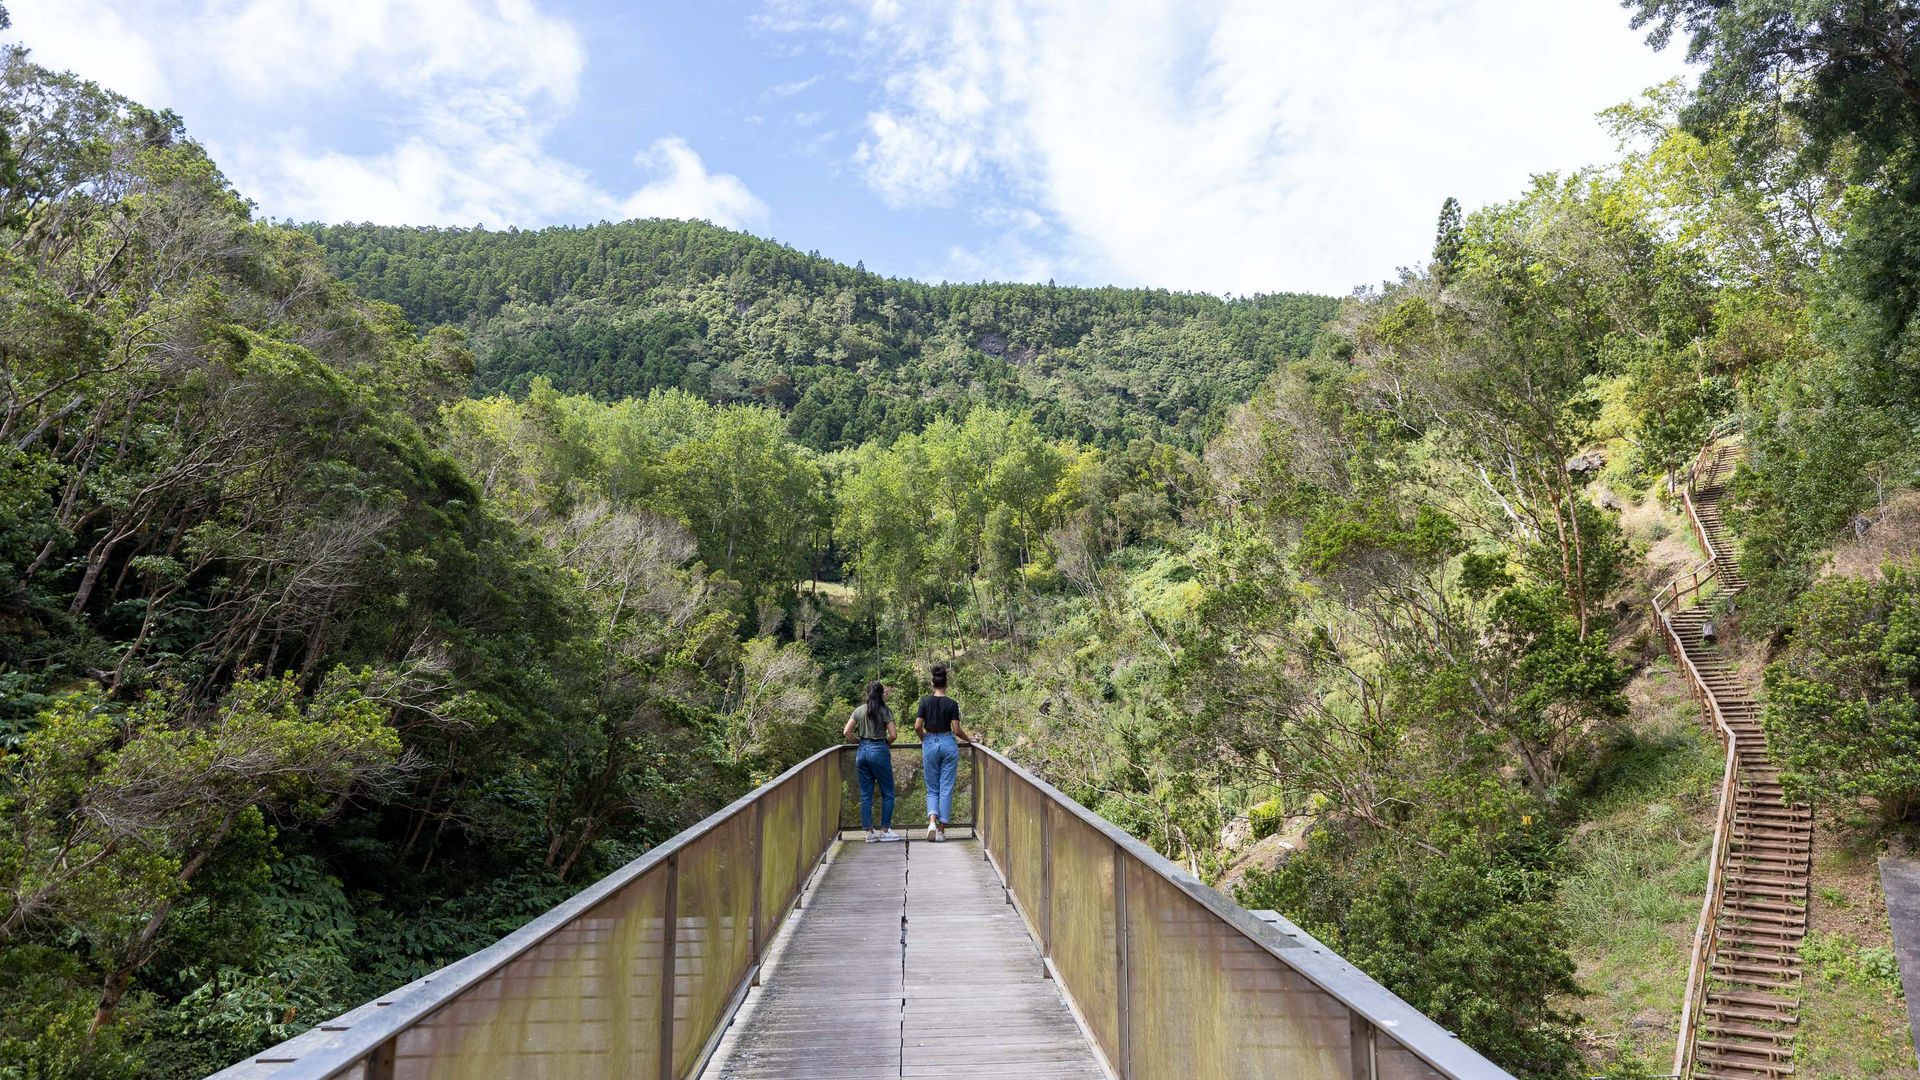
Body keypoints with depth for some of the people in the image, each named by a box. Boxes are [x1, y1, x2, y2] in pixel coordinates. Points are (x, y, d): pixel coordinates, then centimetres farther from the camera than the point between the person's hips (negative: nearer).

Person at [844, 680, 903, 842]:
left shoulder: (859, 711, 6)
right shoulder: (884, 711, -5)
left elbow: (846, 732, 3)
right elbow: (894, 734, -11)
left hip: (862, 751, 4)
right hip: (879, 751, -4)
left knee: (865, 795, 8)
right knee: (887, 793, 6)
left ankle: (869, 831, 8)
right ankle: (885, 830, 5)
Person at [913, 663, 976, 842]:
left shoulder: (925, 701, -3)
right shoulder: (952, 704, -5)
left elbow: (917, 727, -7)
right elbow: (956, 730, -8)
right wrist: (968, 739, 11)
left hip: (930, 744, 1)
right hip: (948, 743, -1)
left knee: (932, 789, 11)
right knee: (946, 789, 6)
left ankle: (932, 821, -13)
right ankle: (941, 829, 5)